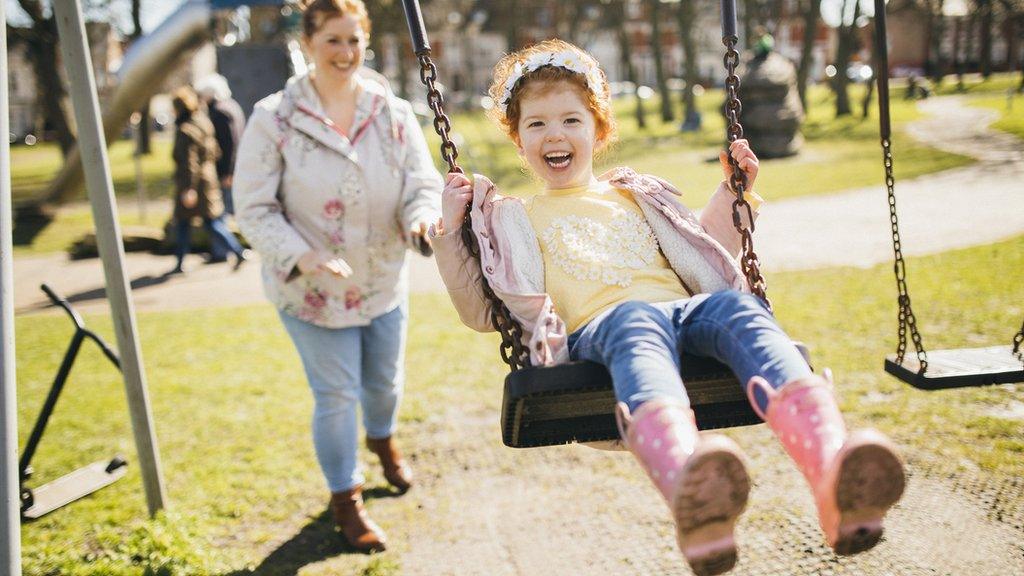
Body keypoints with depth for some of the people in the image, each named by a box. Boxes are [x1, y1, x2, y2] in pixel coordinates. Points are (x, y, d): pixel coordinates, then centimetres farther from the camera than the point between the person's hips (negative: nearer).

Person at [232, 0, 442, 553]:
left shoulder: (394, 114, -6)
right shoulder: (273, 119, -15)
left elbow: (424, 183, -8)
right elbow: (253, 207, -15)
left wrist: (422, 215, -32)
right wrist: (302, 256, -30)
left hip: (384, 283, 4)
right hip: (312, 290, -4)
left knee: (384, 381, 23)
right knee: (336, 395, 4)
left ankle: (382, 440, 58)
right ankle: (345, 497, 29)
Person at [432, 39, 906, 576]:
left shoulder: (637, 196, 36)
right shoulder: (515, 221, 28)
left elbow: (710, 264, 41)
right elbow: (481, 312, 20)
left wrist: (732, 192, 32)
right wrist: (452, 231, 10)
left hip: (685, 311, 3)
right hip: (596, 327, -3)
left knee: (734, 304, -33)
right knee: (637, 322, -40)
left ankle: (834, 475, -60)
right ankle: (690, 490, -74)